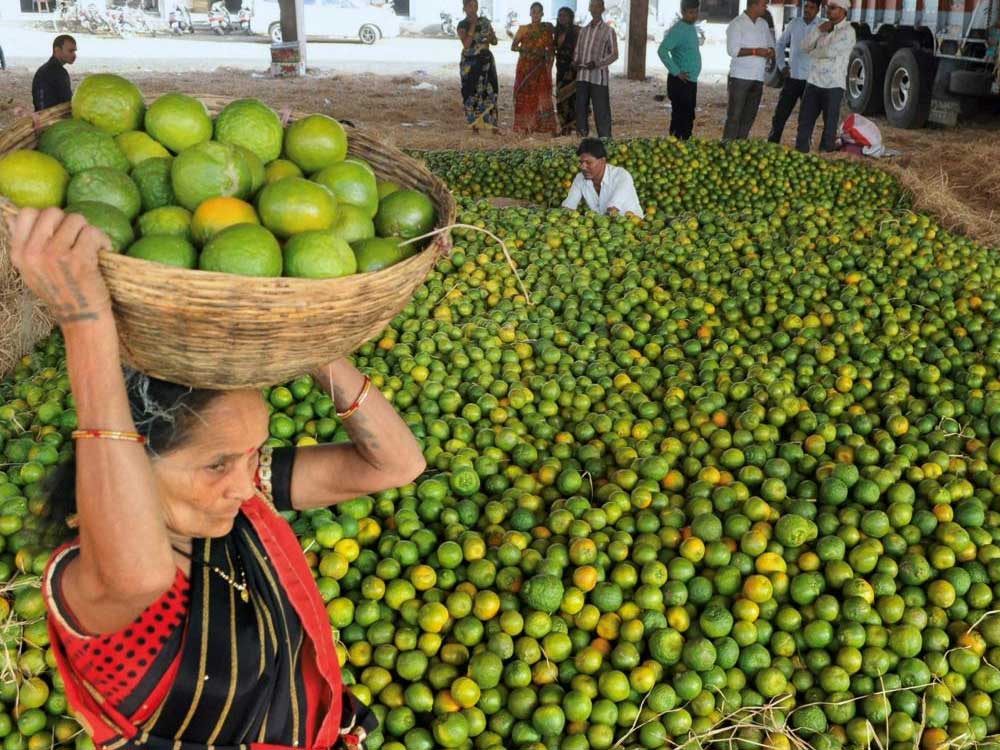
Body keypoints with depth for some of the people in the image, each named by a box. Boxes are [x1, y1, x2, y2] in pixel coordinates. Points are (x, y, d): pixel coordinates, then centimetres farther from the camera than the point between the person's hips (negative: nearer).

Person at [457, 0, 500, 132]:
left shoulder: (485, 21, 9)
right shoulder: (462, 25, -3)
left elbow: (495, 41, 13)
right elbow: (466, 44, -17)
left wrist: (490, 39, -10)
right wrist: (473, 25, -17)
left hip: (487, 61, 3)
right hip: (470, 63, -3)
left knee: (490, 93, -2)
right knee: (472, 93, -2)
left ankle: (493, 127, 0)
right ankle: (475, 127, 5)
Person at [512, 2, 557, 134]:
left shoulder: (547, 29, 8)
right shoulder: (523, 29, 7)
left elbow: (551, 50, 7)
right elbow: (513, 46, 1)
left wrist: (549, 67, -4)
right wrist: (527, 50, -13)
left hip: (541, 67, 0)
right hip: (525, 67, 0)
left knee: (543, 97, -5)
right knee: (525, 96, -2)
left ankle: (548, 127, -6)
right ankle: (525, 127, 3)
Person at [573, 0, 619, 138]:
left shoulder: (608, 31, 1)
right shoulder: (583, 30, 15)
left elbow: (614, 54, -1)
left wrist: (597, 63, -16)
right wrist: (575, 62, -2)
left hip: (599, 77, -5)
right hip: (582, 76, 5)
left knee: (601, 111, -5)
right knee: (581, 109, 6)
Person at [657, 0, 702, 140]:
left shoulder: (692, 28, 13)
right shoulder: (678, 30, -15)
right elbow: (662, 50, -26)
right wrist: (676, 72, -22)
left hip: (691, 81, 9)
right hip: (680, 82, -9)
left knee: (688, 118, 14)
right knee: (680, 118, -7)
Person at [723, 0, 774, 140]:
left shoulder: (763, 24, 14)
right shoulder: (737, 24, -8)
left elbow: (770, 43, 23)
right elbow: (732, 50, -16)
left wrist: (770, 51, 0)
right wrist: (755, 51, -19)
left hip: (758, 78, 7)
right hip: (740, 77, -7)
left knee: (749, 117, 8)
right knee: (734, 116, -6)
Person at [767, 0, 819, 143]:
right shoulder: (794, 23, 3)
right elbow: (781, 44, 14)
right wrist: (781, 65, 7)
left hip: (811, 79, -2)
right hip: (792, 77, 2)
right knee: (781, 114, 3)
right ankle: (772, 144, 11)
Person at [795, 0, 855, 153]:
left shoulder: (848, 32, -8)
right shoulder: (824, 27, 13)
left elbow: (830, 52, -21)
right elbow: (805, 46, 6)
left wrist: (812, 53, -2)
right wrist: (819, 30, -7)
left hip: (833, 85, -6)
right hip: (813, 82, 6)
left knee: (829, 125, 2)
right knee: (804, 123, 9)